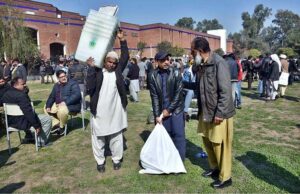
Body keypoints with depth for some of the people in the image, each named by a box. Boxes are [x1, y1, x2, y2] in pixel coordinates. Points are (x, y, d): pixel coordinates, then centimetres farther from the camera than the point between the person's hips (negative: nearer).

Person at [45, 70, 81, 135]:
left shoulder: (73, 83, -11)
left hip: (71, 105, -8)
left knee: (62, 110, -36)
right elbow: (51, 97, 12)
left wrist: (65, 102, -31)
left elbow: (76, 95, -25)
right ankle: (56, 124, 5)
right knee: (46, 108, 6)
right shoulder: (56, 85, 12)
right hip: (58, 105, 9)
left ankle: (62, 126, -9)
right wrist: (48, 106, -5)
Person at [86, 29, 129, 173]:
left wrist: (122, 40, -8)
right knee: (98, 136, 10)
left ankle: (117, 159, 30)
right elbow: (89, 88, -18)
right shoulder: (97, 71, -7)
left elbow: (125, 57, -2)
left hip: (115, 110, 2)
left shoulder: (118, 70, 2)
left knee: (116, 135, 14)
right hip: (99, 111, -2)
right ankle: (100, 161, 27)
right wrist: (91, 68, -23)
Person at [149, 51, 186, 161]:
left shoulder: (176, 74, -7)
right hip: (162, 112, 2)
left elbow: (178, 94, -9)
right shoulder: (154, 76, -1)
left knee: (178, 135, 0)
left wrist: (169, 109, -11)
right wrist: (157, 115, -6)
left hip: (176, 110, -2)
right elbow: (154, 97, -2)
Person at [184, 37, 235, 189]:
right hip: (206, 112, 8)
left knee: (220, 145, 4)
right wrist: (183, 83, 17)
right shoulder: (201, 66, 7)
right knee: (207, 141, 19)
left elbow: (226, 91, -22)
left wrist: (220, 113, -22)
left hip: (219, 114, -8)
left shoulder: (219, 64, -19)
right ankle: (214, 168, 41)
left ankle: (225, 178, 23)